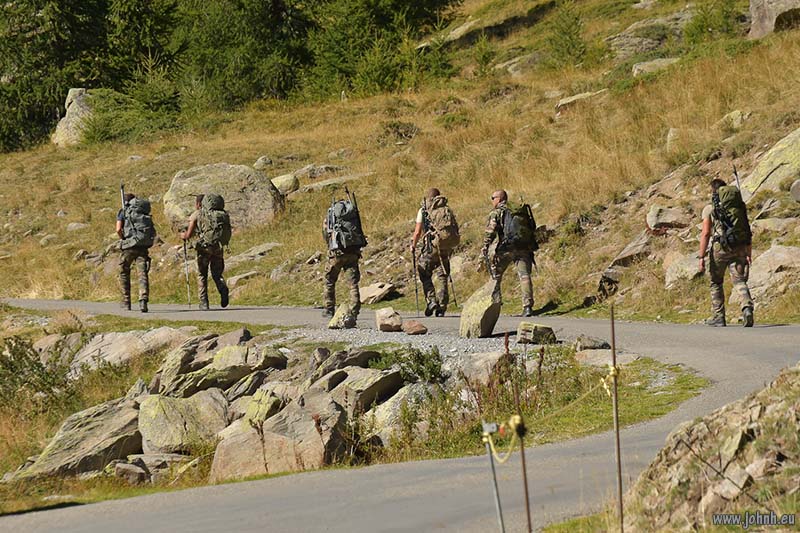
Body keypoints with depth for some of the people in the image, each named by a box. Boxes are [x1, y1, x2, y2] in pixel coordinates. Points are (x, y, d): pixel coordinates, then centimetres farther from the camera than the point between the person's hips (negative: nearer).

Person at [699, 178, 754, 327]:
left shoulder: (709, 208, 2)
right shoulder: (739, 206, 13)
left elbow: (706, 233, -7)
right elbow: (748, 232, 12)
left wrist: (701, 257, -7)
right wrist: (749, 253, 16)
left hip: (720, 247, -2)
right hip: (739, 248, 2)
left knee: (716, 283, 15)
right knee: (739, 281, 1)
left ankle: (718, 317, 17)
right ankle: (747, 308, -25)